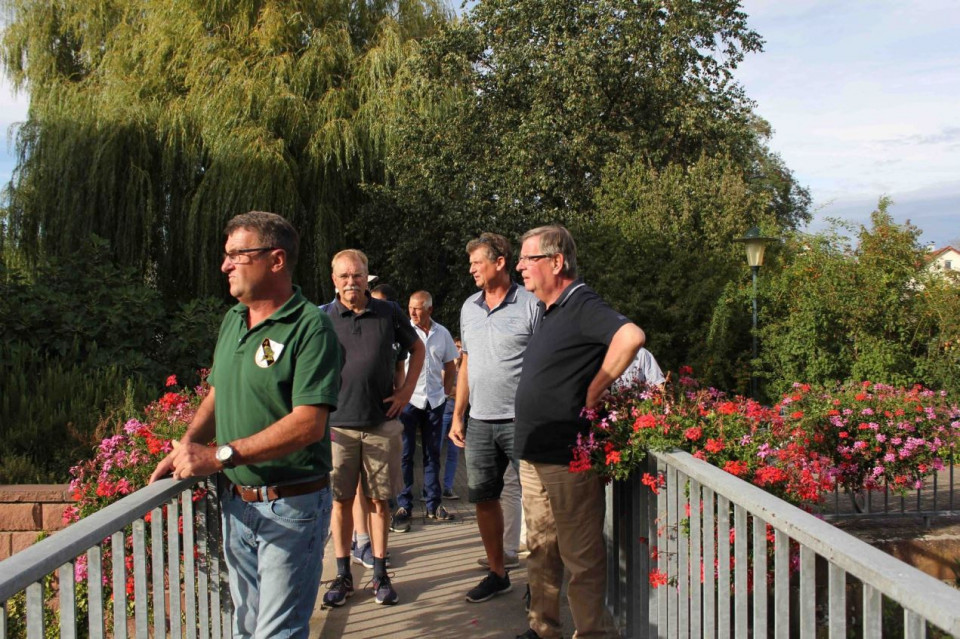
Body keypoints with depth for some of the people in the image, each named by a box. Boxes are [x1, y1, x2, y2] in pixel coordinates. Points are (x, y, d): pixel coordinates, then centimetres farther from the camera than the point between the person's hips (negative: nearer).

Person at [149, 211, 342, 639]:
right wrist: (186, 448, 1)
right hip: (236, 502, 8)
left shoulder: (311, 327, -17)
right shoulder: (232, 320, 9)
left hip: (291, 507, -7)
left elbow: (309, 423, -25)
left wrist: (221, 456, -26)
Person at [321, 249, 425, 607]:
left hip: (381, 424, 1)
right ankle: (343, 575, 18)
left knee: (379, 501, 7)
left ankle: (380, 574, 18)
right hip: (337, 424, 0)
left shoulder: (388, 313, 3)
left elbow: (417, 349, 16)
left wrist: (407, 390, 7)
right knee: (341, 501, 6)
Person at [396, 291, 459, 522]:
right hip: (408, 399, -3)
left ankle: (434, 505, 17)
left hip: (434, 401, 3)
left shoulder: (442, 333, 6)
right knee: (405, 454, 0)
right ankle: (404, 505, 8)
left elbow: (450, 366, 16)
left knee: (432, 454, 10)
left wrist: (445, 392, 9)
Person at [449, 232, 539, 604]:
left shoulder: (530, 306, -7)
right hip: (479, 422, 6)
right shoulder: (469, 308, 12)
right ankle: (497, 573, 27)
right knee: (484, 499, 12)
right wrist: (457, 415, 14)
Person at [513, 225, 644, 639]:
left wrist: (594, 392, -23)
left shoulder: (582, 306, -15)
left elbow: (631, 336, -33)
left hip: (567, 459, -10)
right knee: (541, 550, 19)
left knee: (580, 558, 2)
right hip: (534, 455, 10)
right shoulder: (548, 311, 14)